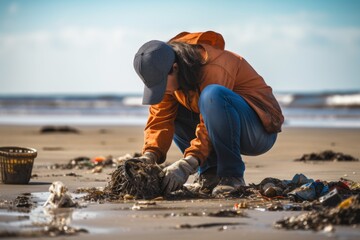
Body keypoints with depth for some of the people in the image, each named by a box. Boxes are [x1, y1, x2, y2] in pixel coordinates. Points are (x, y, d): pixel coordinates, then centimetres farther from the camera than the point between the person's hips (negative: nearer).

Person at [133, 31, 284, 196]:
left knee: (212, 95, -34)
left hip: (261, 130, -8)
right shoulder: (165, 76, -5)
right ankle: (210, 171, -4)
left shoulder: (213, 68, -28)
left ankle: (232, 174, -25)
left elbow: (209, 129, -31)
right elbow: (161, 119, -9)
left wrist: (187, 165, -39)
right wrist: (149, 156, -25)